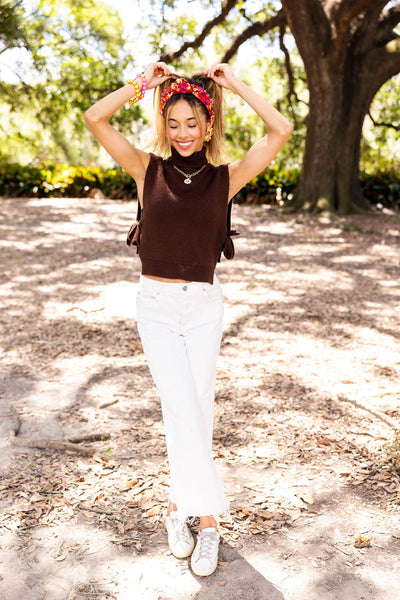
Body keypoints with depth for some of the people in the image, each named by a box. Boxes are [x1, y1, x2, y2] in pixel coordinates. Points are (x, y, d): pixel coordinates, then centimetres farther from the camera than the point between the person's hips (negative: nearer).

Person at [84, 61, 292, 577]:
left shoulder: (225, 178, 2)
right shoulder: (148, 169, 1)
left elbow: (280, 130, -5)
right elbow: (95, 119, -6)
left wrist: (234, 84, 0)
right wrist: (144, 82, -1)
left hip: (204, 307, 1)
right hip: (156, 305, -1)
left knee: (196, 412, 6)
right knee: (183, 410, -8)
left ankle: (180, 504, 22)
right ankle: (208, 515, 4)